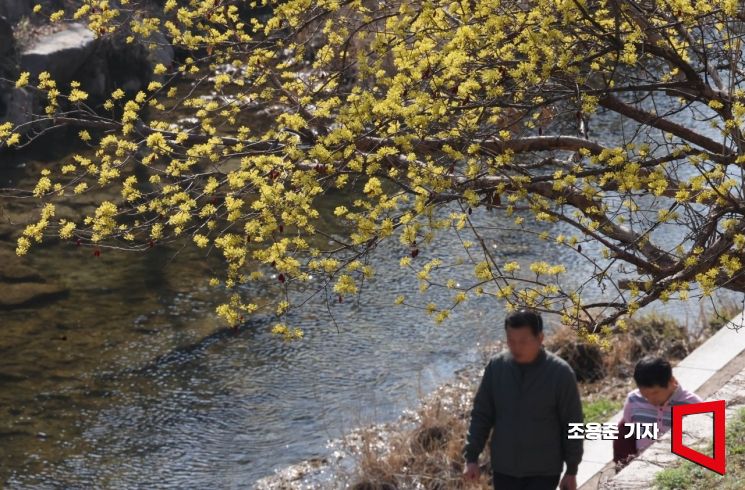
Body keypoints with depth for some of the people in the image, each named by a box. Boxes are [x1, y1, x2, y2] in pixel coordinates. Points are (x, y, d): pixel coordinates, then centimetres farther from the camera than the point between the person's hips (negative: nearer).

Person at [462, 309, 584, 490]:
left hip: (543, 470, -3)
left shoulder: (560, 373, -13)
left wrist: (571, 470, -2)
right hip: (504, 468, 3)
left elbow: (572, 425, -6)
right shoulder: (496, 366, -5)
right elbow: (481, 415, 3)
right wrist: (471, 457, -2)